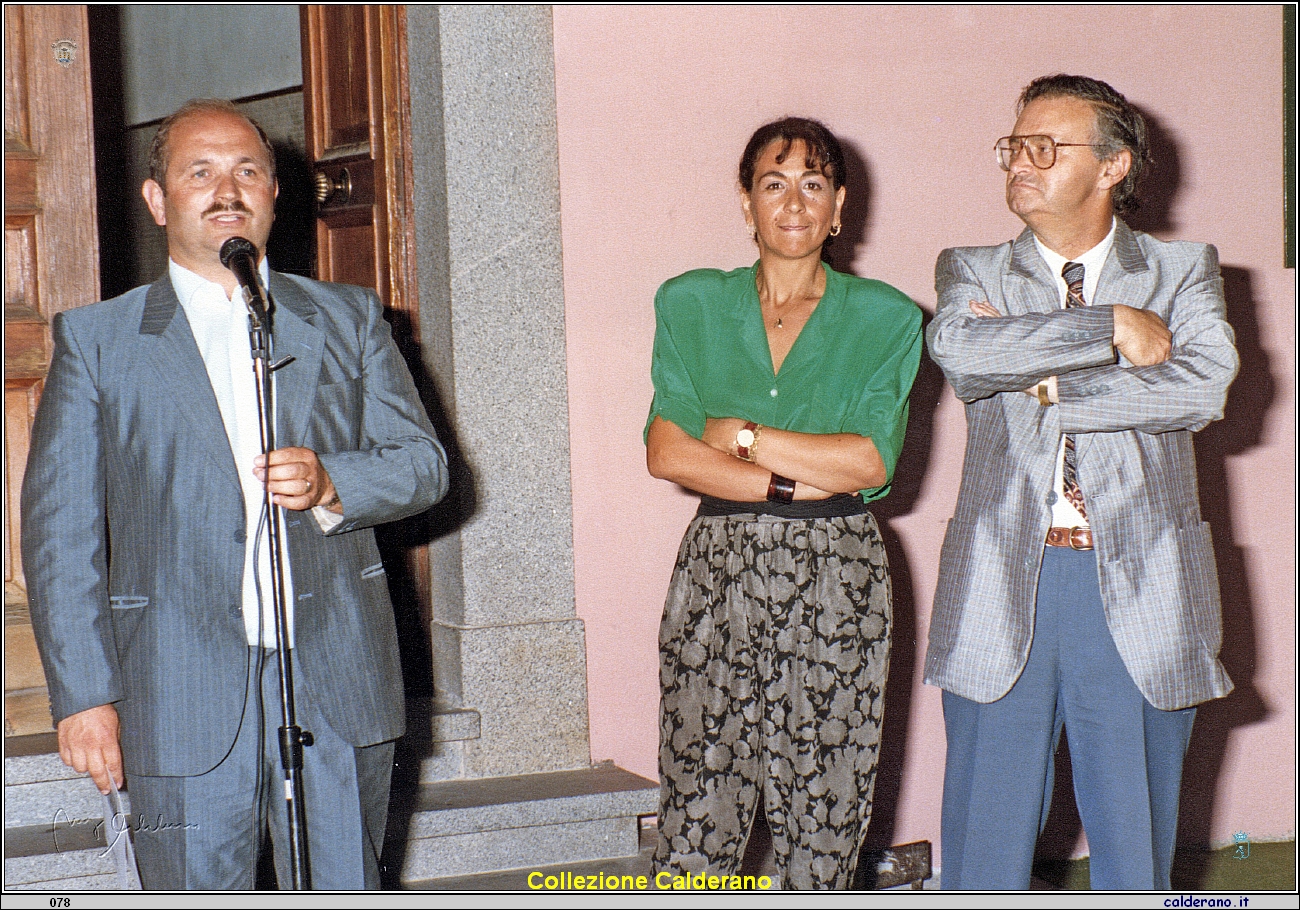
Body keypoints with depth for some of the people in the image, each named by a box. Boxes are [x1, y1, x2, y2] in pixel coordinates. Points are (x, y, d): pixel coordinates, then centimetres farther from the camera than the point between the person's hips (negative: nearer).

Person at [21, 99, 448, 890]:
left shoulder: (348, 319, 12)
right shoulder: (97, 339, 6)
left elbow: (424, 462, 9)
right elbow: (60, 527, 3)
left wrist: (331, 485, -13)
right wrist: (84, 693, -4)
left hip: (338, 681, 2)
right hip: (185, 697, -2)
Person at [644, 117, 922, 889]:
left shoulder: (885, 319, 6)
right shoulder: (693, 305, 9)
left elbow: (872, 462, -5)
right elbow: (666, 452, -1)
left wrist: (740, 435, -5)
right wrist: (798, 478, -9)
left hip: (838, 575, 0)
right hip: (718, 567, 1)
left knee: (825, 812, -1)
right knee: (699, 806, -3)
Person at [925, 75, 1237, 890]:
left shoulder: (1184, 272, 8)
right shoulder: (973, 271, 10)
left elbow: (1206, 385, -11)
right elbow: (959, 349, -13)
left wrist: (1051, 385, -9)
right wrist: (1113, 328, -11)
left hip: (1140, 587, 0)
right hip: (1003, 585, 1)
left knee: (1134, 831, 7)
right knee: (987, 840, 5)